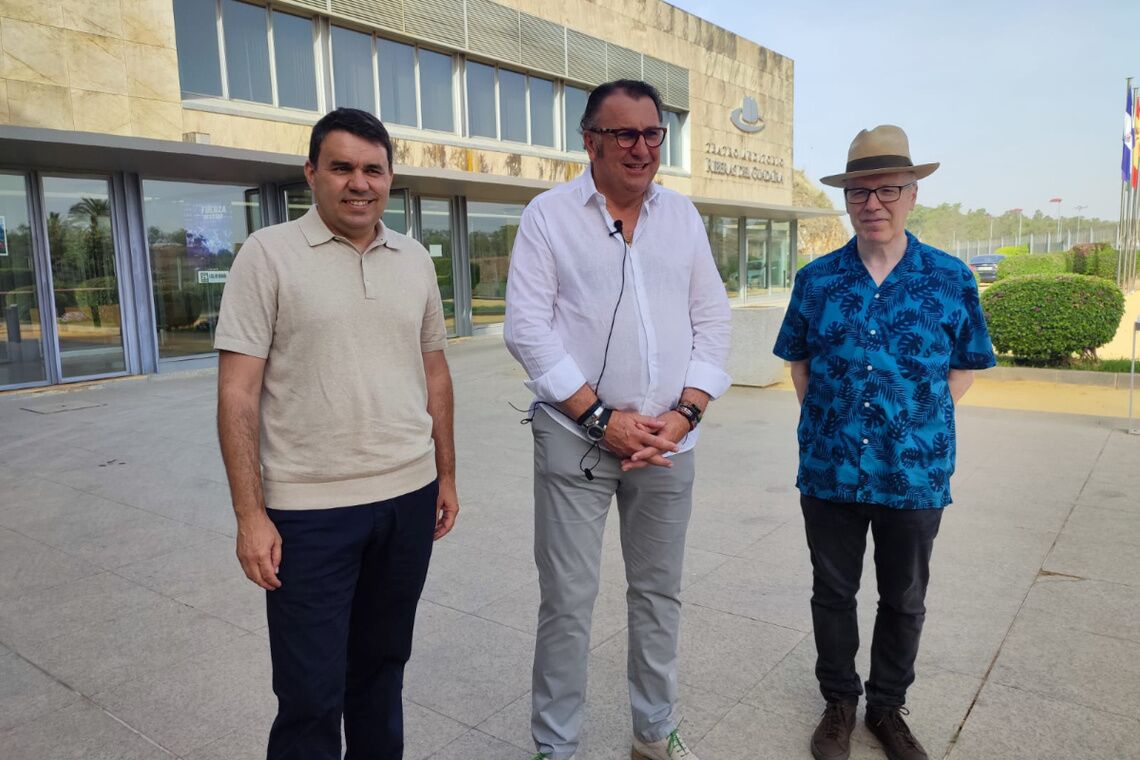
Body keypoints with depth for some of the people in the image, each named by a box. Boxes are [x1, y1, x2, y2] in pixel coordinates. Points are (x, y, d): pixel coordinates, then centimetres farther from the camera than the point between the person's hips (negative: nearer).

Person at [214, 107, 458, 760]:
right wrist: (250, 514, -12)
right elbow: (238, 392, -8)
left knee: (382, 664, 19)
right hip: (308, 508, -4)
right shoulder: (269, 254, -6)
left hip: (409, 496, 4)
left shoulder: (415, 259, 8)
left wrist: (447, 474, 12)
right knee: (310, 694, 6)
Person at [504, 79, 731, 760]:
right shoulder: (550, 215, -1)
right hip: (576, 439, -3)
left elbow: (713, 321, 8)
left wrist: (684, 414, -5)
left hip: (668, 442, 4)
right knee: (568, 602, 2)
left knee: (660, 592, 14)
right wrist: (603, 419, -13)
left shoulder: (683, 215, 10)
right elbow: (528, 329, -8)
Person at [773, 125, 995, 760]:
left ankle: (889, 707, 37)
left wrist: (922, 422, -3)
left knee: (905, 600, 15)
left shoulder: (952, 279, -3)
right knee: (833, 593, 14)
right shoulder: (816, 279, 0)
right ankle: (840, 702, 35)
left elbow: (966, 364, 6)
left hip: (915, 474, 0)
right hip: (829, 470, 1)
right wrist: (823, 416, 1)